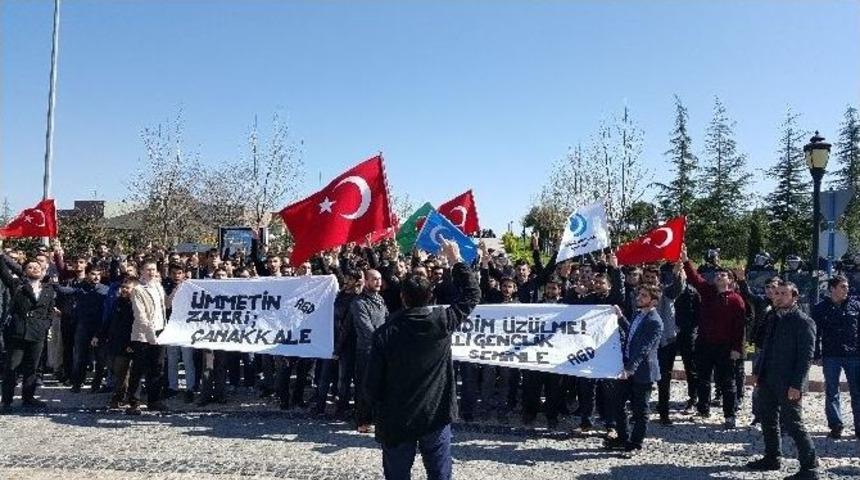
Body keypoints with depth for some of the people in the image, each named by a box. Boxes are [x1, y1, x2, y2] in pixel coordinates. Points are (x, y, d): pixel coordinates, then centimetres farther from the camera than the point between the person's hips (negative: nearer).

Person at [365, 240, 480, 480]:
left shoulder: (385, 333, -12)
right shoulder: (442, 322, -10)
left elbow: (373, 382, -7)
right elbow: (472, 294, 5)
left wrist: (375, 416, 9)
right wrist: (456, 261, 11)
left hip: (396, 420, 0)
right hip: (436, 417, 1)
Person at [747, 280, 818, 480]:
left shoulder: (803, 321, -10)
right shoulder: (773, 317, 13)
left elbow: (806, 355, -15)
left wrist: (796, 384, -20)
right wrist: (757, 370, 12)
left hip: (788, 383, -8)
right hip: (767, 379, 8)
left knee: (792, 424, -4)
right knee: (768, 421, 16)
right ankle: (772, 458, 31)